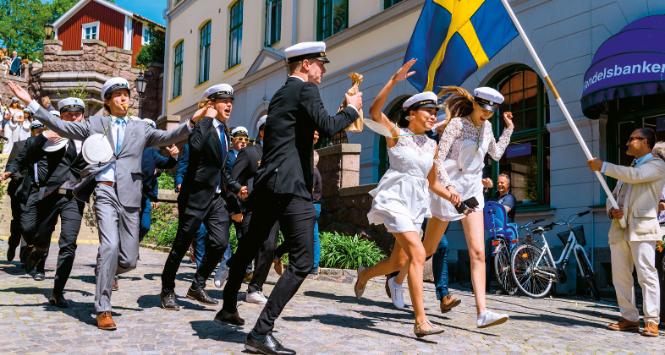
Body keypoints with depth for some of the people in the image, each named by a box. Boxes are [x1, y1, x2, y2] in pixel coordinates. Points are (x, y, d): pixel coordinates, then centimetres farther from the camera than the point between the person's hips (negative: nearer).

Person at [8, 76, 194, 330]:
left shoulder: (140, 128, 16)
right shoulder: (95, 124, 13)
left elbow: (167, 137, 6)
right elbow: (60, 125, 12)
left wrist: (191, 122, -10)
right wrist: (30, 103, 5)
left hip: (129, 195, 2)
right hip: (105, 192, -2)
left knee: (129, 260, 1)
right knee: (110, 246, -20)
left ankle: (104, 272, 37)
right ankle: (103, 309, -10)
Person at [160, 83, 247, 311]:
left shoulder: (223, 131, 17)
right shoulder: (202, 126, -10)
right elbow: (195, 145, -34)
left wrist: (235, 187, 17)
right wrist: (207, 118, -23)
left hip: (217, 197, 8)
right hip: (196, 196, -7)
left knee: (220, 243, -2)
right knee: (182, 245, 4)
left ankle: (198, 287, 16)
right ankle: (167, 290, 21)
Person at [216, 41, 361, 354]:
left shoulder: (279, 94, 22)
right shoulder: (306, 90, -5)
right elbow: (327, 127, -18)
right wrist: (352, 109, -2)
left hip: (266, 184, 10)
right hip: (291, 187, -10)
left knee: (249, 246, 24)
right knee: (301, 262, -9)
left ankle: (228, 308, 40)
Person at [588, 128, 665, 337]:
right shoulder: (627, 170, 27)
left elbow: (635, 176, -17)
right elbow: (613, 196, 24)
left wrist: (603, 166, -13)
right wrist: (612, 211, 1)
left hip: (642, 228, -7)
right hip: (619, 229, 7)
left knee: (646, 274, -10)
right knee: (620, 276, 5)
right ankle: (629, 318, 11)